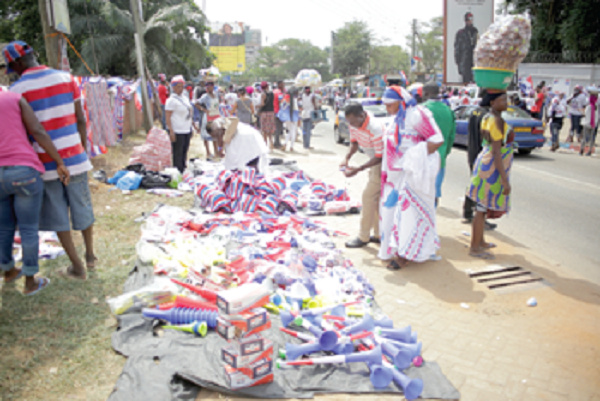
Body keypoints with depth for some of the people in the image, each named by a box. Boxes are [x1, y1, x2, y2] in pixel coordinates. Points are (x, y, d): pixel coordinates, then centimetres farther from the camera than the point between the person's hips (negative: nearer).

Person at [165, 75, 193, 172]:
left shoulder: (185, 98, 14)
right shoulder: (171, 100, -9)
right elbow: (168, 117, -13)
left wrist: (191, 128, 19)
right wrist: (171, 131, -21)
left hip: (187, 130, 7)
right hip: (177, 131, -7)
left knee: (184, 153, 12)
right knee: (177, 154, -3)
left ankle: (183, 171, 22)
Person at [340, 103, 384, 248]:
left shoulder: (375, 129, -32)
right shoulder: (353, 123, -6)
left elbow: (379, 157, -27)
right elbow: (354, 143, 8)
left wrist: (358, 169, -31)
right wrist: (347, 158, -10)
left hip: (383, 162, -9)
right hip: (375, 161, 9)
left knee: (368, 196, -8)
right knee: (376, 198, 12)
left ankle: (364, 237, 1)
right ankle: (379, 234, 22)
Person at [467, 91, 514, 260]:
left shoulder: (487, 118, 10)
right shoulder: (497, 121, -19)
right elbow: (496, 152, -23)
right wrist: (505, 181, -22)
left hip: (485, 163, 10)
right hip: (492, 168, -10)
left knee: (483, 207, 19)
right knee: (483, 209, -2)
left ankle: (480, 241, 32)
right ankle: (474, 248, 6)